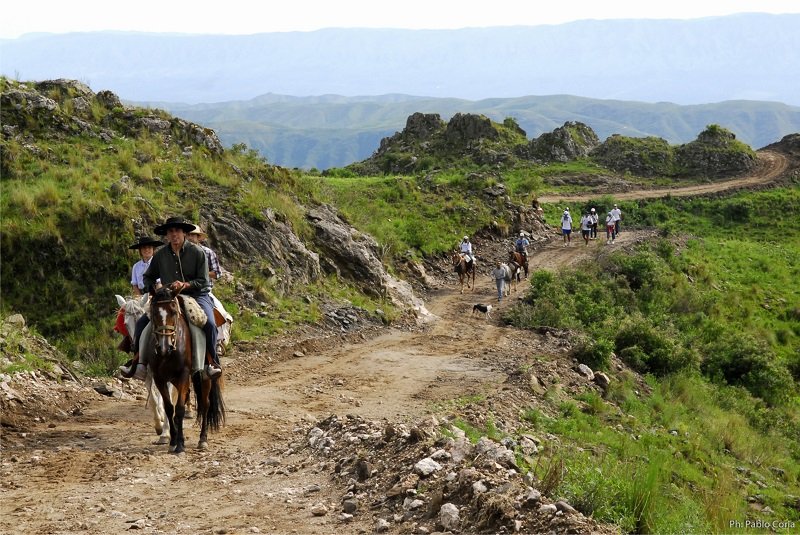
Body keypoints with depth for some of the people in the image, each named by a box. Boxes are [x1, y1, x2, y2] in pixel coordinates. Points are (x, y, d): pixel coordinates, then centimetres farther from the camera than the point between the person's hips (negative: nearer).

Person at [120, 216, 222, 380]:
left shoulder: (197, 253, -5)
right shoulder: (160, 255, 6)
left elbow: (203, 282, -7)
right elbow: (148, 277, 20)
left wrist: (185, 285, -23)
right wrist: (153, 288, -1)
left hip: (196, 295, -4)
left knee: (209, 324, -30)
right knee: (142, 323, -10)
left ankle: (212, 362, -14)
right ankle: (137, 361, -1)